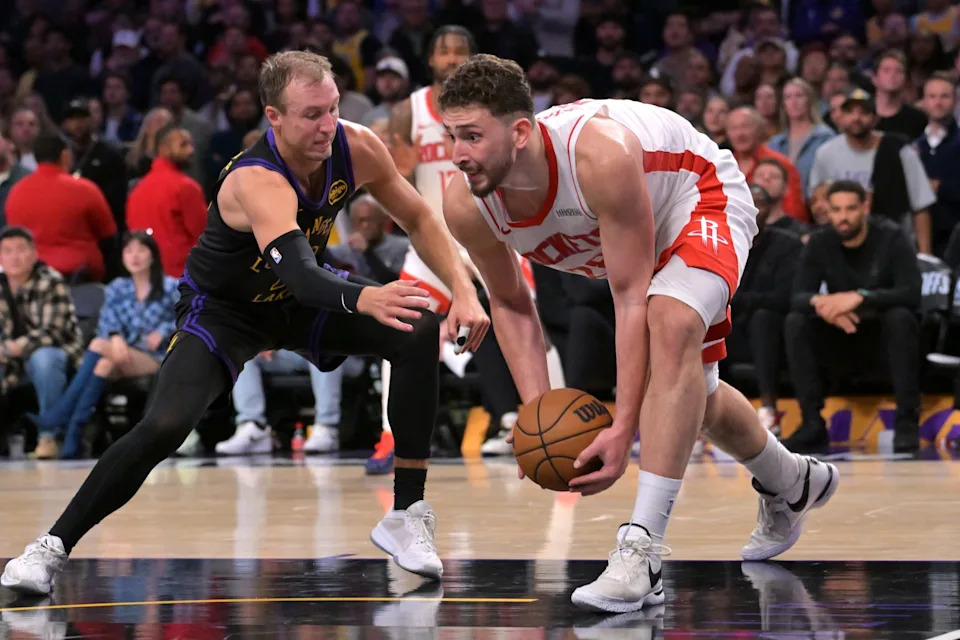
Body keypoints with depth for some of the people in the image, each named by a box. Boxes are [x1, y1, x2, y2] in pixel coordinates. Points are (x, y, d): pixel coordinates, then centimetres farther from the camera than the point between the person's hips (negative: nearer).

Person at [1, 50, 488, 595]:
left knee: (422, 336, -17)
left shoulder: (356, 148, -19)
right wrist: (364, 298, -73)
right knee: (164, 427, -25)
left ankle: (407, 515, -7)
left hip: (300, 302, 5)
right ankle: (54, 547, -7)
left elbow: (420, 220, -2)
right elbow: (298, 272, -54)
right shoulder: (255, 181, -38)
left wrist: (464, 291, -15)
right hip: (225, 310, -5)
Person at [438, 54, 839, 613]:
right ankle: (790, 484, 50)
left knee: (671, 324, -35)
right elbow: (511, 306, -6)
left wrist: (623, 428, -39)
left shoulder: (600, 156, -43)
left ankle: (641, 552, -38)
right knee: (689, 389, 19)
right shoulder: (466, 205, -26)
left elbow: (631, 298, -37)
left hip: (701, 199, -7)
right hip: (621, 242, 7)